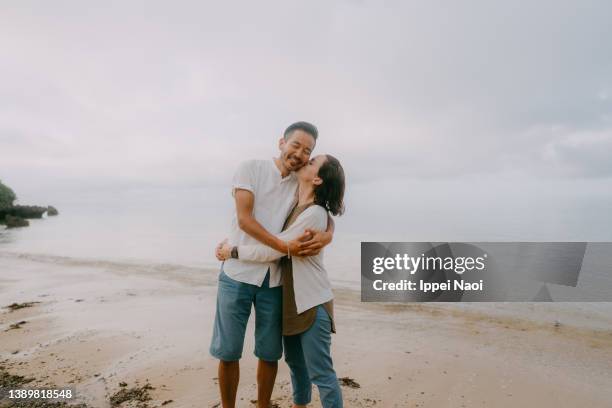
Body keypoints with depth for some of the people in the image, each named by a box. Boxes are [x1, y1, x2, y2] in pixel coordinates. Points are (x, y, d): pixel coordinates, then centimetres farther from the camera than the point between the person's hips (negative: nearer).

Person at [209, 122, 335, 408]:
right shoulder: (250, 169, -4)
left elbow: (324, 216, 10)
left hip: (274, 280, 3)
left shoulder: (302, 185, 7)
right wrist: (285, 247, -21)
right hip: (238, 274, -3)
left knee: (270, 353, 11)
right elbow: (244, 219, -13)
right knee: (228, 351, 7)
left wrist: (327, 235, -16)